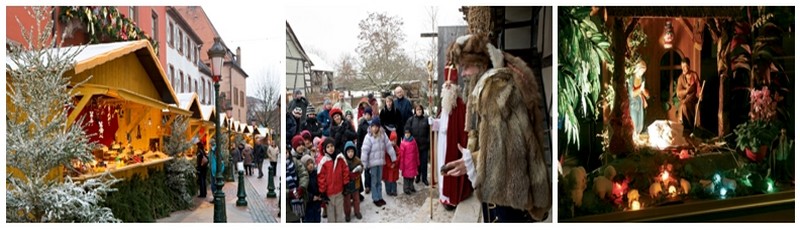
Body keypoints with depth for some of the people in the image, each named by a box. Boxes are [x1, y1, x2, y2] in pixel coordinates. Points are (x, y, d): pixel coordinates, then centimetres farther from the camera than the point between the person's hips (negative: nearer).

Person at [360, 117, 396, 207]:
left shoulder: (383, 135, -2)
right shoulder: (368, 137, -13)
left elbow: (389, 146, 4)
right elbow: (365, 151, -15)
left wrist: (394, 158, 5)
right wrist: (364, 164, -17)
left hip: (380, 162, 4)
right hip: (372, 162, -4)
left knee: (379, 181, 16)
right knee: (374, 181, 6)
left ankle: (380, 197, 27)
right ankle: (375, 199, 16)